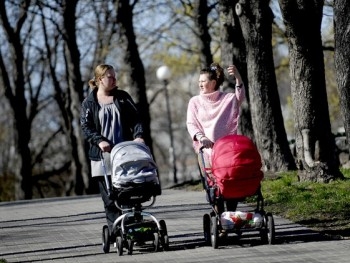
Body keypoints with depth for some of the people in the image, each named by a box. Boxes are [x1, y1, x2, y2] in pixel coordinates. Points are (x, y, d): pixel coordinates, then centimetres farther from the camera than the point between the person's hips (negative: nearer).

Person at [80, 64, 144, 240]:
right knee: (109, 197, -2)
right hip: (103, 155, -2)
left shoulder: (123, 97, 12)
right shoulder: (89, 103, 5)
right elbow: (86, 128, -1)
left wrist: (138, 135, -9)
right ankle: (115, 232, -1)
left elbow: (135, 119, 9)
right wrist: (99, 141, -18)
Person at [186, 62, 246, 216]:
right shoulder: (195, 101, 13)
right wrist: (200, 136, -16)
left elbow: (240, 97, -7)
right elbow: (191, 124, 5)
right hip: (206, 149, 0)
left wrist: (237, 77, -24)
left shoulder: (227, 99, 11)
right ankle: (220, 216, -7)